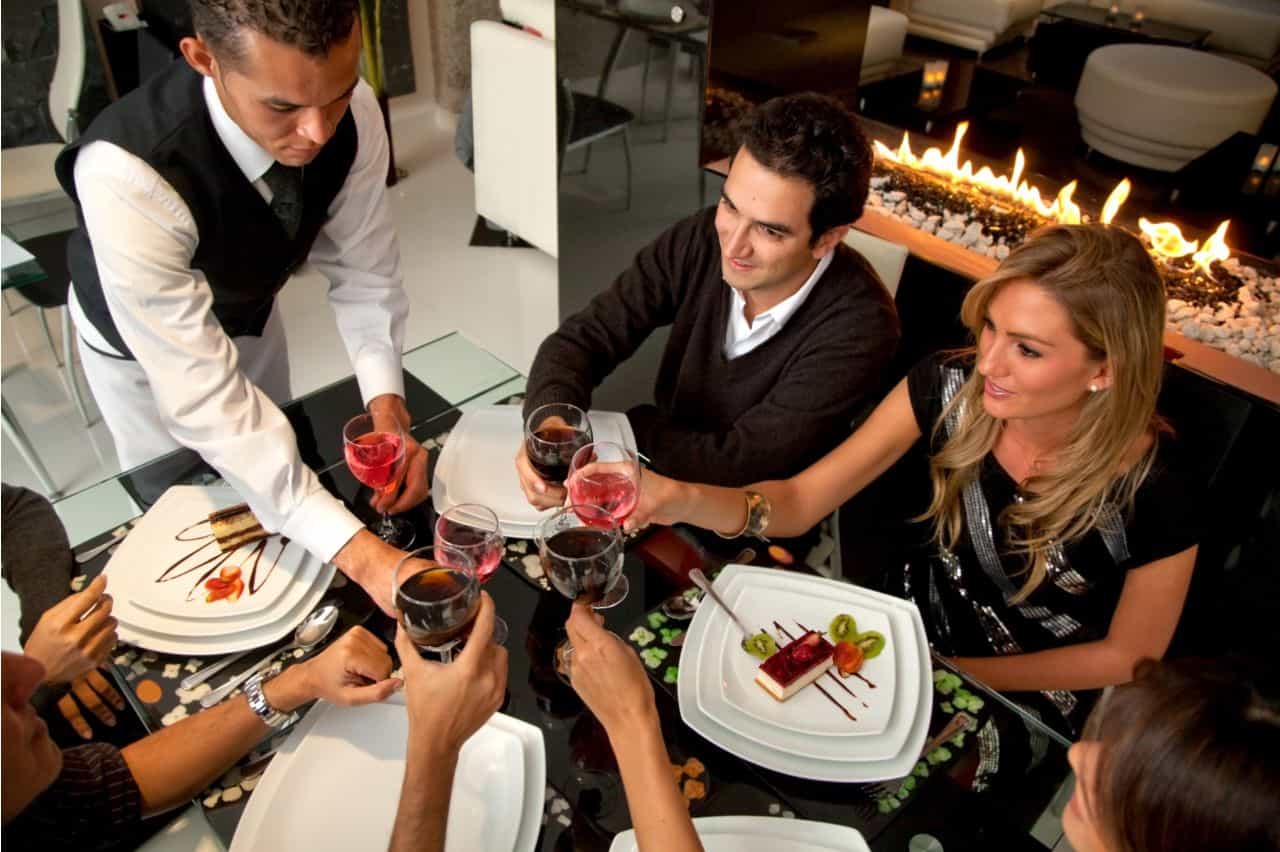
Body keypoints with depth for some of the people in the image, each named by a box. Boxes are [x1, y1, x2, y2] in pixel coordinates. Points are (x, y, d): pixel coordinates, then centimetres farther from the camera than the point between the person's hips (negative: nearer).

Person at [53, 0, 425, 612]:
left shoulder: (351, 113, -31)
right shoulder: (125, 173, -45)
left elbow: (363, 271, -18)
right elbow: (203, 397, -44)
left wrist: (387, 410, -34)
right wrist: (361, 555, -50)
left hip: (251, 308, 5)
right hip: (138, 341, -4)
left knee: (274, 467, 26)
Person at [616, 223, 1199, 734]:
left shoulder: (1154, 497, -28)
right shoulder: (949, 387, -21)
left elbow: (1127, 657, -11)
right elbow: (799, 502, -18)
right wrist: (687, 499, -38)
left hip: (1028, 707, -3)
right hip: (921, 630, 3)